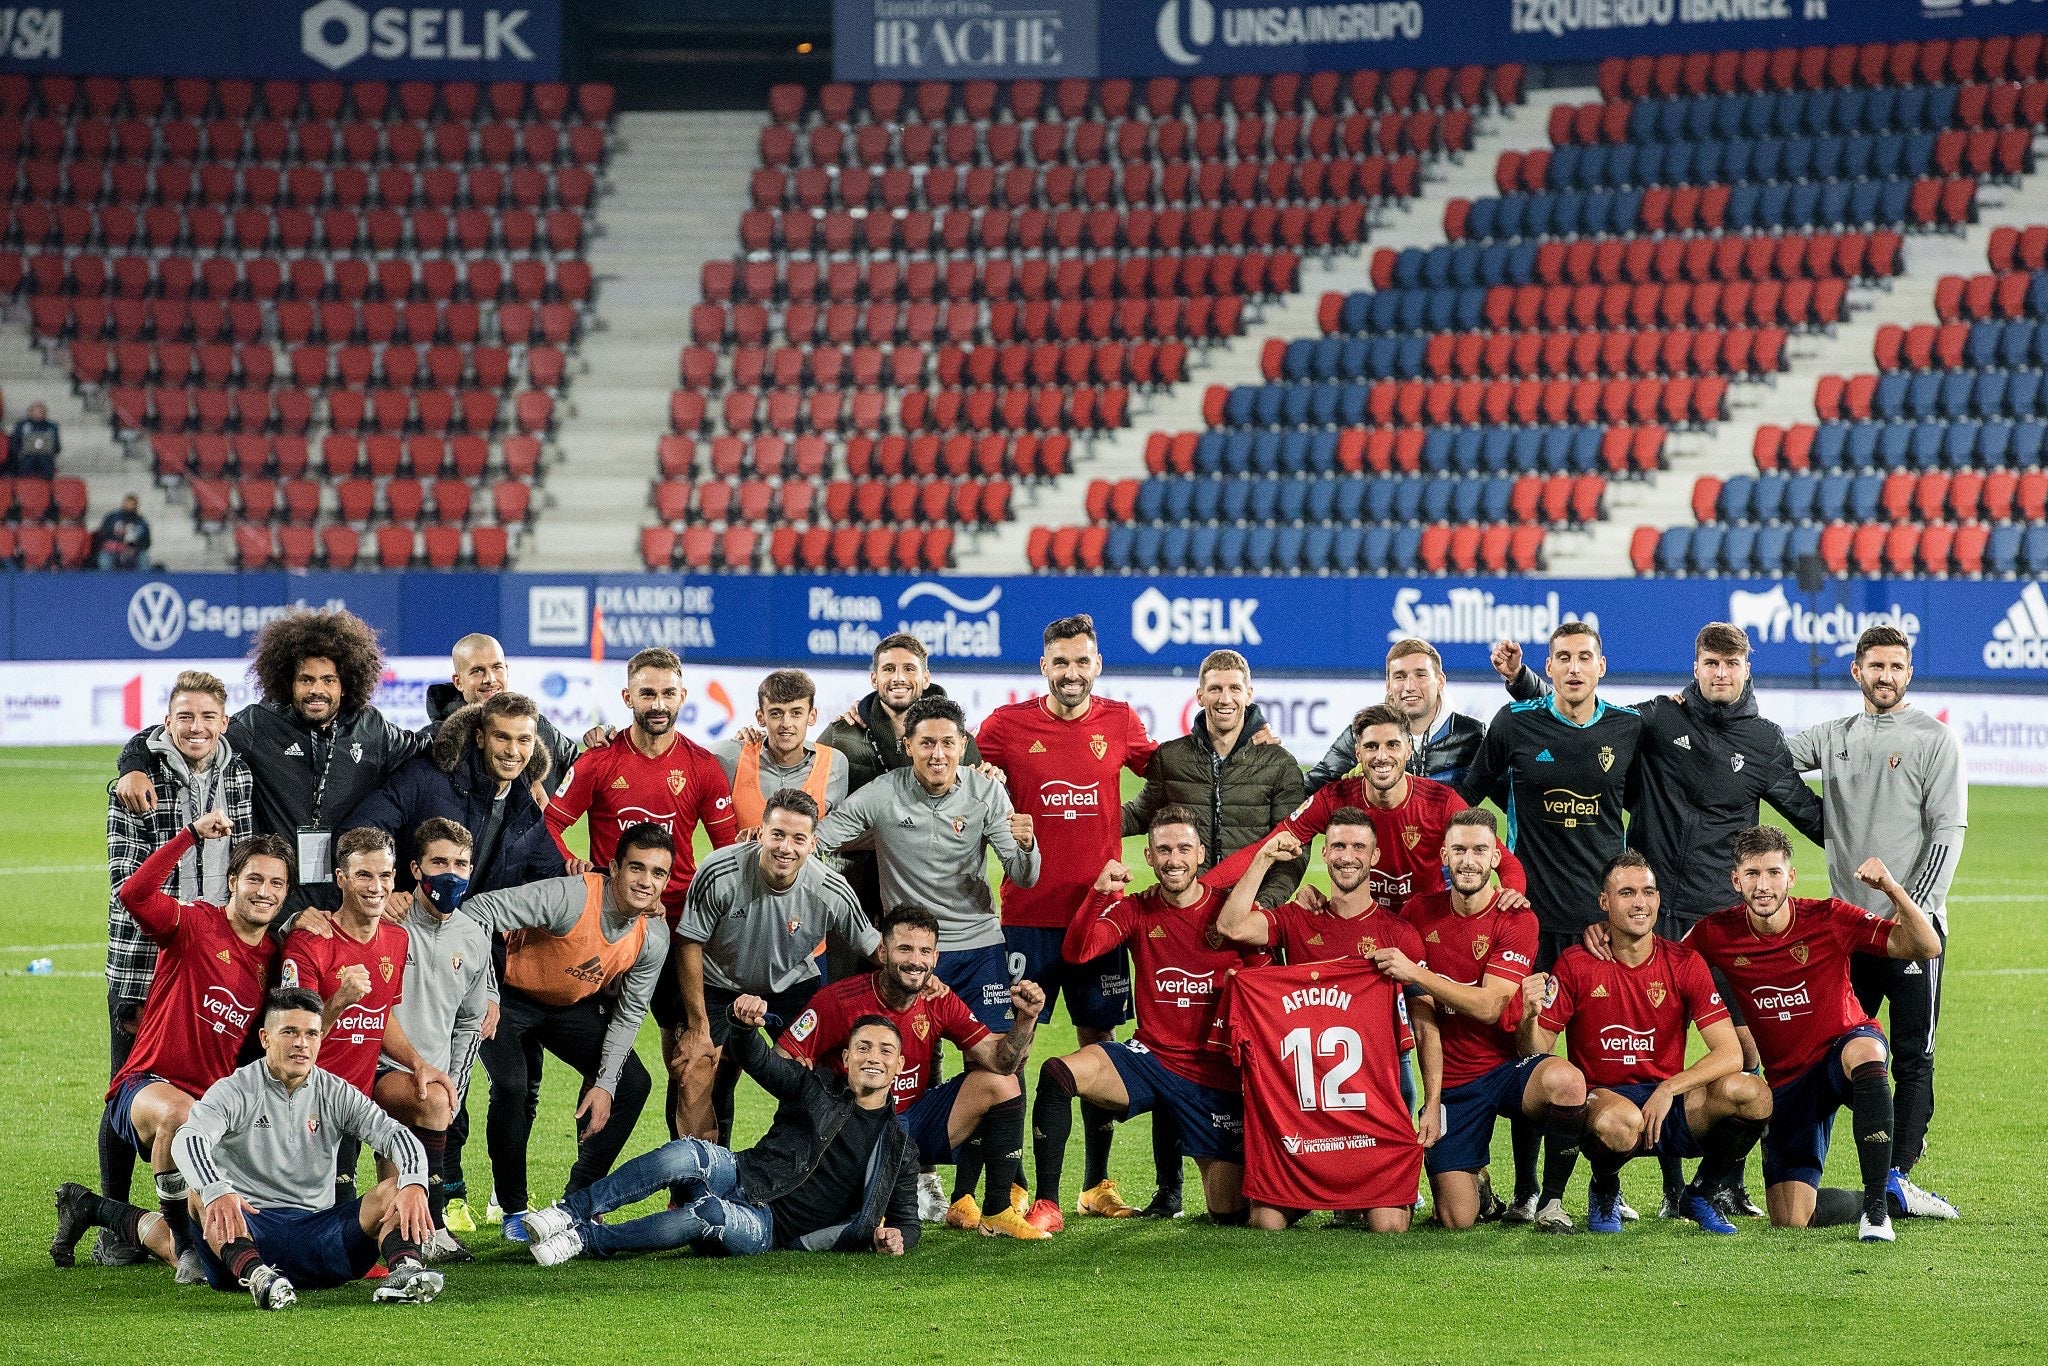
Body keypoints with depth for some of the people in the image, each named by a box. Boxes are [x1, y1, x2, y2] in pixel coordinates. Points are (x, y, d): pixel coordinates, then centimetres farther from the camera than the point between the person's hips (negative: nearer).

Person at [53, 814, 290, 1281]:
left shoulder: (275, 957, 10)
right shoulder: (196, 924, -6)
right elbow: (133, 893, -26)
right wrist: (192, 834, -26)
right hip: (146, 1084, -6)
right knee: (180, 1113, -44)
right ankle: (185, 1240, -25)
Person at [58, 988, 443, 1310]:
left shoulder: (335, 1094, 10)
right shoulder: (235, 1090, 1)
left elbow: (395, 1135, -2)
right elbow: (189, 1140, -19)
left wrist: (414, 1185, -26)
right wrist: (216, 1191, -42)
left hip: (317, 1231, 3)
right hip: (246, 1229, -3)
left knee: (398, 1188, -16)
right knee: (198, 1191, -32)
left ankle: (403, 1268, -46)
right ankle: (255, 1275, -57)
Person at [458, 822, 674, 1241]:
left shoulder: (655, 936, -15)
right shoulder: (571, 897, -34)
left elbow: (628, 1012, -3)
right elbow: (477, 911, -34)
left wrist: (605, 1084, -11)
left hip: (574, 1006, 6)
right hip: (511, 997, -6)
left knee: (633, 1084, -4)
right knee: (511, 1087, -27)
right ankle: (513, 1211, -8)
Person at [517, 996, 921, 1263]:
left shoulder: (898, 1148, 9)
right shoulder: (818, 1088, 12)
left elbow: (906, 1221, 15)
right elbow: (755, 1057, 3)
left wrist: (895, 1237, -11)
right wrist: (745, 1023, -22)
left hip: (768, 1230, -2)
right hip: (743, 1181, 2)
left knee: (711, 1214, -38)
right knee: (685, 1154, -34)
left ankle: (586, 1238, -33)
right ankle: (571, 1212, -37)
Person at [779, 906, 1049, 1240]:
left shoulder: (938, 1001, -2)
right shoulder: (840, 1001, -15)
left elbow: (1001, 1062, -8)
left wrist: (1025, 1019, -25)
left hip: (916, 1121, 6)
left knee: (999, 1083, -7)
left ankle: (997, 1213, -2)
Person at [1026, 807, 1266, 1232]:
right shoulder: (1137, 910, 1)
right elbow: (1076, 951, -14)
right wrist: (1099, 893, -28)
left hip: (1217, 1076, -1)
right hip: (1151, 1058, 1)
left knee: (1229, 1212, 0)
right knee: (1058, 1073, -26)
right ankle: (1047, 1206, -19)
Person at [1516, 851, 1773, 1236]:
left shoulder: (1684, 963, 0)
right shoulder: (1576, 964, -3)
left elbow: (1730, 1054, -7)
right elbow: (1536, 1051, -3)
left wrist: (1669, 1090, -21)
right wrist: (1529, 1017, -26)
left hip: (1669, 1103, 3)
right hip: (1602, 1099, -3)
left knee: (1753, 1094, -26)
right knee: (1620, 1121, -41)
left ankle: (1702, 1195, 3)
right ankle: (1605, 1193, -1)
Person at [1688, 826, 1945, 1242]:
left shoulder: (1828, 919, -15)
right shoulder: (1717, 933, -10)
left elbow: (1927, 947, -19)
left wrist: (1892, 889, -35)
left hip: (1844, 1048, -3)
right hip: (1787, 1079, 3)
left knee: (1864, 1050, -43)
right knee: (1790, 1218, -9)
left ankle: (1876, 1206, -34)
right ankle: (1894, 1194, 21)